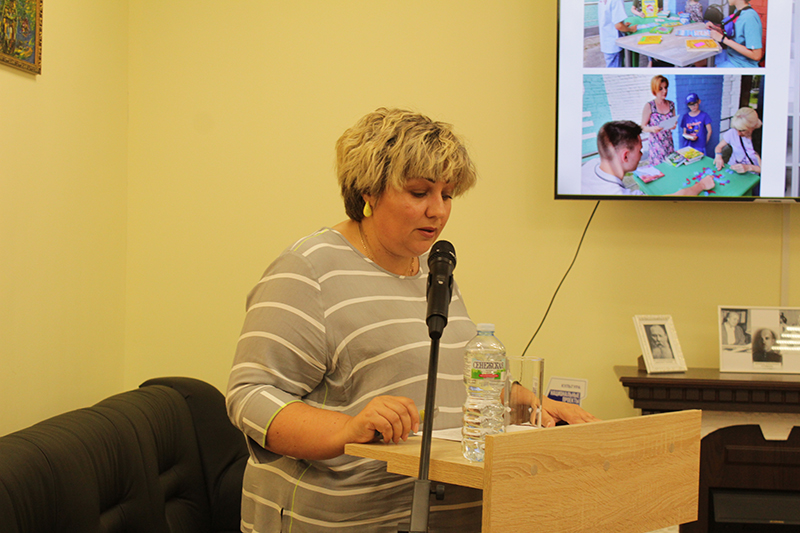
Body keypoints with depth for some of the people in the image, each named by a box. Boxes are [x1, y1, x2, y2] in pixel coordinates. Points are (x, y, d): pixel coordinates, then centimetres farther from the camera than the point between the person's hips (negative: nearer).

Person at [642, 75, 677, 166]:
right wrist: (652, 129, -28)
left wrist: (674, 125, -8)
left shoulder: (671, 104, 5)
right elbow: (643, 127, -7)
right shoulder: (649, 106, -10)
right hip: (656, 144, -5)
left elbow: (674, 121, 15)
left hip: (669, 143, 5)